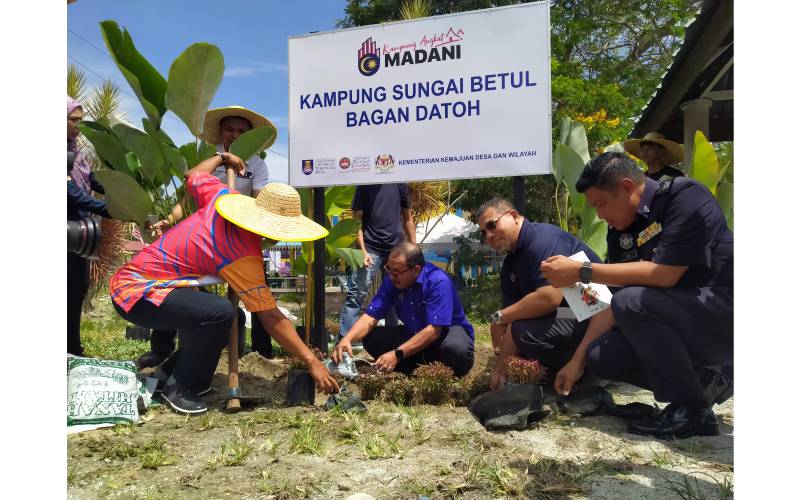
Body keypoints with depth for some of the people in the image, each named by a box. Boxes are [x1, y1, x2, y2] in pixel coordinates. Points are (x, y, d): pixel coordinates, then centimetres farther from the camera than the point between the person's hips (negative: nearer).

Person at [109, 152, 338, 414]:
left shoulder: (222, 196, -6)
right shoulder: (243, 256, -27)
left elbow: (192, 176, 15)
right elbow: (271, 317, -27)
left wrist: (222, 157, 32)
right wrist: (312, 363, -24)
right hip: (136, 293, -9)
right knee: (220, 313, -32)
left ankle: (168, 370, 27)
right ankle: (179, 387, -9)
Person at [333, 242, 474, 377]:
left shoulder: (438, 282, -28)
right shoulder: (391, 281, -11)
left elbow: (433, 330, -32)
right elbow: (371, 315, -13)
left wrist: (397, 354, -37)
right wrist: (347, 339, -31)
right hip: (414, 334, 5)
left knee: (456, 348, -39)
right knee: (371, 338, -13)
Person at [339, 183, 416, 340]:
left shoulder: (399, 184, 8)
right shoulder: (364, 185, 0)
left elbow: (407, 218, 14)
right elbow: (357, 220, -2)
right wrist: (363, 251, -12)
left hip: (396, 249, 3)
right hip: (371, 249, -3)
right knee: (356, 294, -8)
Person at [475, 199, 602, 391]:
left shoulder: (543, 237, -19)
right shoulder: (510, 264, 9)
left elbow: (550, 297, -32)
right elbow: (512, 323, 6)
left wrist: (499, 318, -19)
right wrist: (499, 368, -4)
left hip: (598, 316, -10)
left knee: (527, 331, -29)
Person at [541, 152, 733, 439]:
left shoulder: (684, 196, -18)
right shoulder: (619, 232, 3)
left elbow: (663, 274, -29)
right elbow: (613, 301, 4)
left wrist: (581, 272, -27)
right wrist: (578, 360, 1)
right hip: (681, 321, 8)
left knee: (633, 302, -30)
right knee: (601, 356, -6)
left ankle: (692, 410, -13)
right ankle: (707, 380, 7)